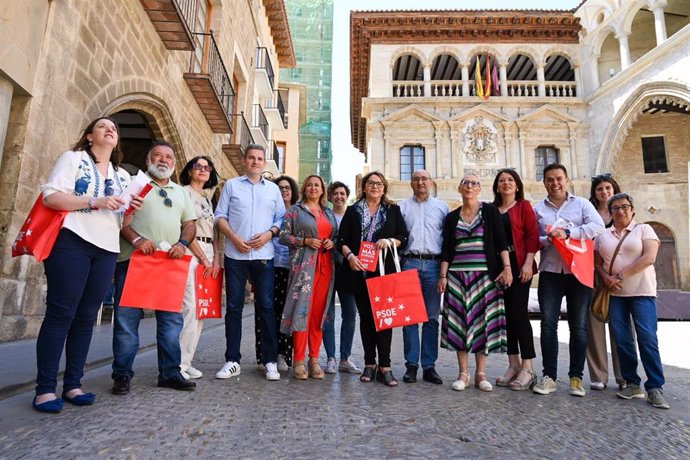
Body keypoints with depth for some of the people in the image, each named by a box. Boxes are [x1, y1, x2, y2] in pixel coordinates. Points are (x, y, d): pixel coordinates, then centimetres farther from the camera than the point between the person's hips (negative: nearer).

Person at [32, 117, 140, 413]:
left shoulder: (123, 176, 21)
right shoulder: (73, 158, 4)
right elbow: (50, 197, -8)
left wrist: (132, 210, 2)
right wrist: (95, 202, -17)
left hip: (106, 249, 6)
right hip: (72, 241, -5)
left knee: (86, 317, 6)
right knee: (60, 313, -6)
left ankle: (72, 385, 13)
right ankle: (45, 389, 1)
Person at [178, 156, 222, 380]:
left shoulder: (207, 198, 22)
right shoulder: (184, 192, 1)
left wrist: (216, 258, 3)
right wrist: (203, 258, -8)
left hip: (209, 254, 7)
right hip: (190, 252, -7)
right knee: (190, 307, -12)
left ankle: (186, 360, 12)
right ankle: (179, 363, -3)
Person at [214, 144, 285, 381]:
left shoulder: (273, 189, 14)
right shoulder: (231, 185, 10)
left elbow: (281, 218, 11)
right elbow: (220, 216, 5)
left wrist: (269, 234, -8)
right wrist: (234, 238, -10)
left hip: (263, 255, 1)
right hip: (235, 255, 0)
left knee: (266, 306, 1)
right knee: (234, 307, 4)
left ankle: (270, 361, 9)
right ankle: (232, 360, 13)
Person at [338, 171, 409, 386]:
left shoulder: (393, 210, 13)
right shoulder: (353, 211, 13)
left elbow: (404, 238, 8)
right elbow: (342, 239, 6)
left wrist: (390, 241, -13)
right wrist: (350, 256, -13)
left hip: (384, 271, -1)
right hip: (359, 271, 1)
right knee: (365, 316, 6)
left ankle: (384, 366, 0)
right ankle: (369, 364, 14)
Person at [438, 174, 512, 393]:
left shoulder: (490, 211, 5)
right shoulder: (452, 217, 11)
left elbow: (501, 241, 0)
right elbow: (446, 249, 9)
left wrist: (506, 268, -10)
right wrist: (443, 276, 2)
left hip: (484, 274, -2)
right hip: (457, 275, 2)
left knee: (482, 321, 0)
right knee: (459, 322, 0)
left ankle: (481, 373, 11)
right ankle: (463, 373, 10)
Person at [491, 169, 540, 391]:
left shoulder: (524, 206, 5)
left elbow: (533, 235, -4)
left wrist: (528, 264, -14)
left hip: (518, 265, -4)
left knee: (518, 312, -8)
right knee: (505, 314, 6)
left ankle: (528, 368, 0)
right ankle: (513, 365, 15)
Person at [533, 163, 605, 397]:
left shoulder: (582, 203, 8)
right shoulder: (538, 209, 12)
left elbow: (598, 226, -8)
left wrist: (567, 233, -18)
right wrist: (546, 240, -13)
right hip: (550, 272, 1)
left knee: (578, 325, 4)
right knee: (548, 324, -1)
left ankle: (576, 377, 15)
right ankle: (549, 376, 6)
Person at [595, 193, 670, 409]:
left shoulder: (644, 229, 4)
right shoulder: (603, 235, 14)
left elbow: (649, 257, -9)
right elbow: (597, 262, 13)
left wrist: (620, 276, -13)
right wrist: (606, 277, -7)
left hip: (641, 292, -3)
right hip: (614, 294, 3)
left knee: (647, 339, -9)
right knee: (622, 340, 3)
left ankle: (655, 388, -1)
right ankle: (632, 384, 12)